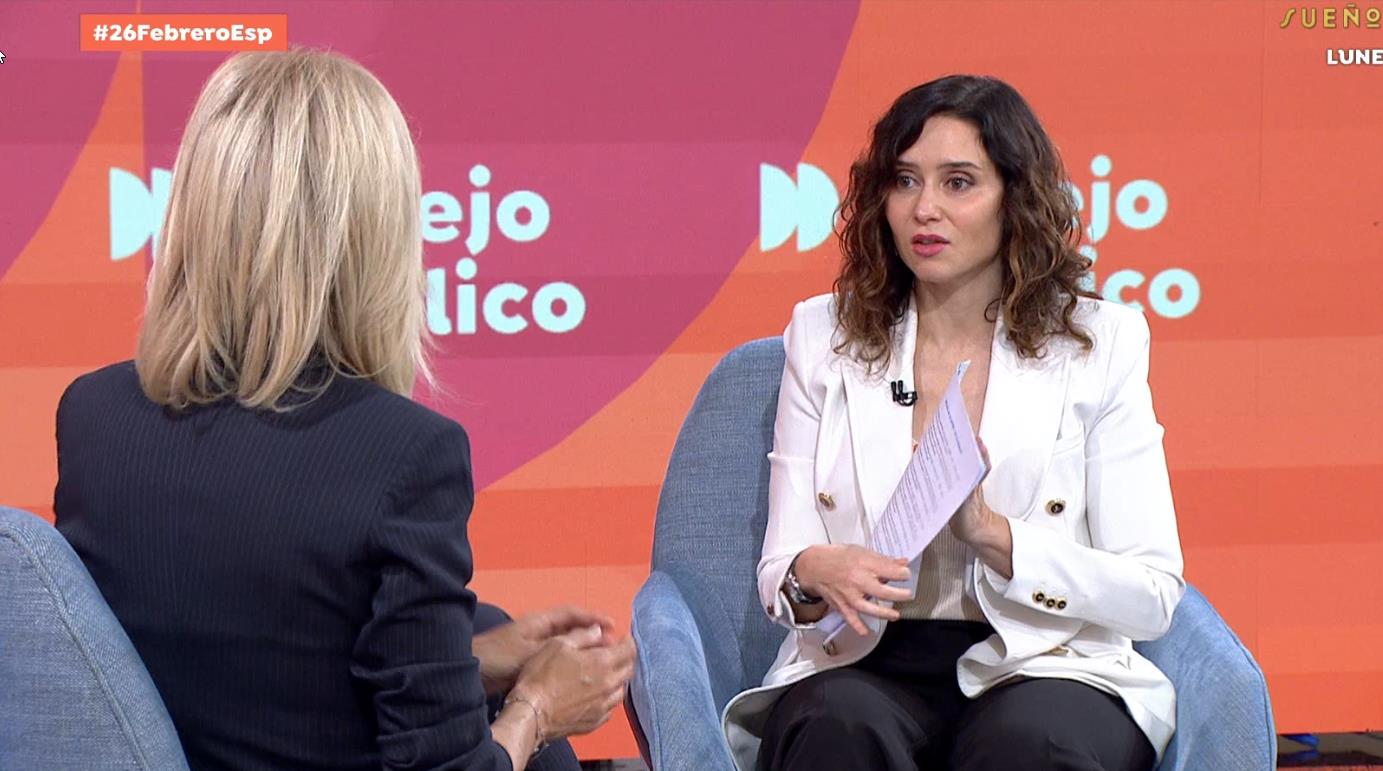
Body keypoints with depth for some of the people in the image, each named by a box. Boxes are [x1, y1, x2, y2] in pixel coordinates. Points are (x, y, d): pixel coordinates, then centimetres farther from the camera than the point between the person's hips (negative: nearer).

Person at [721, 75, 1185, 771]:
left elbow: (1153, 596, -1)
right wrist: (814, 576, -18)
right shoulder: (824, 337, 10)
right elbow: (779, 573, 7)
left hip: (1044, 672, -1)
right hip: (865, 670, 1)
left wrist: (990, 533, -16)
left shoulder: (1100, 343, 4)